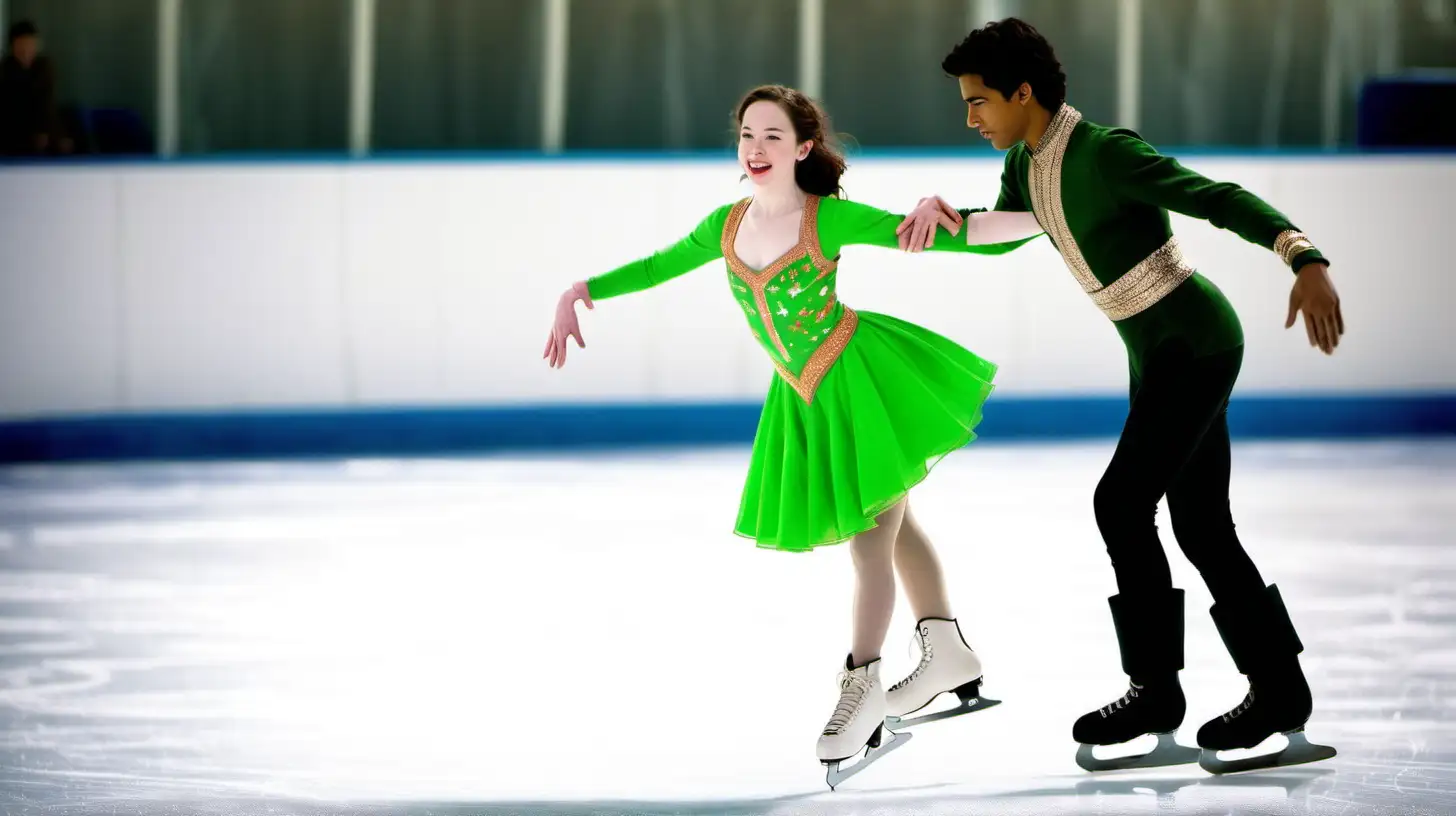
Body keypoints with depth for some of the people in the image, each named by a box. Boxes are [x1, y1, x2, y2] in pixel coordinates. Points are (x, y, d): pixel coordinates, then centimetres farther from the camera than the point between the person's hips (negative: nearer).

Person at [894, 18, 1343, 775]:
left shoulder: (1107, 153, -22)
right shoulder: (1025, 163, 5)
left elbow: (1223, 199, -28)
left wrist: (1306, 261, -42)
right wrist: (941, 212, -2)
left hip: (1196, 340, -10)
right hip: (1156, 351, 10)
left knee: (1121, 501, -15)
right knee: (1201, 527, 9)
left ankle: (1155, 690, -9)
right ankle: (1280, 691, 13)